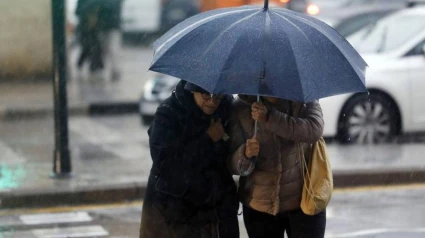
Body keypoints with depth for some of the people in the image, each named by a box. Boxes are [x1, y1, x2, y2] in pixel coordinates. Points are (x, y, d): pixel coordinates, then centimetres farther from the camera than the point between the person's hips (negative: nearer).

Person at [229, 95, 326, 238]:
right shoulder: (240, 109, -3)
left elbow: (314, 130, -24)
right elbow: (231, 163, -6)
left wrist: (270, 119, -33)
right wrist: (245, 155, -29)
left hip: (304, 201, -1)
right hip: (259, 206, 1)